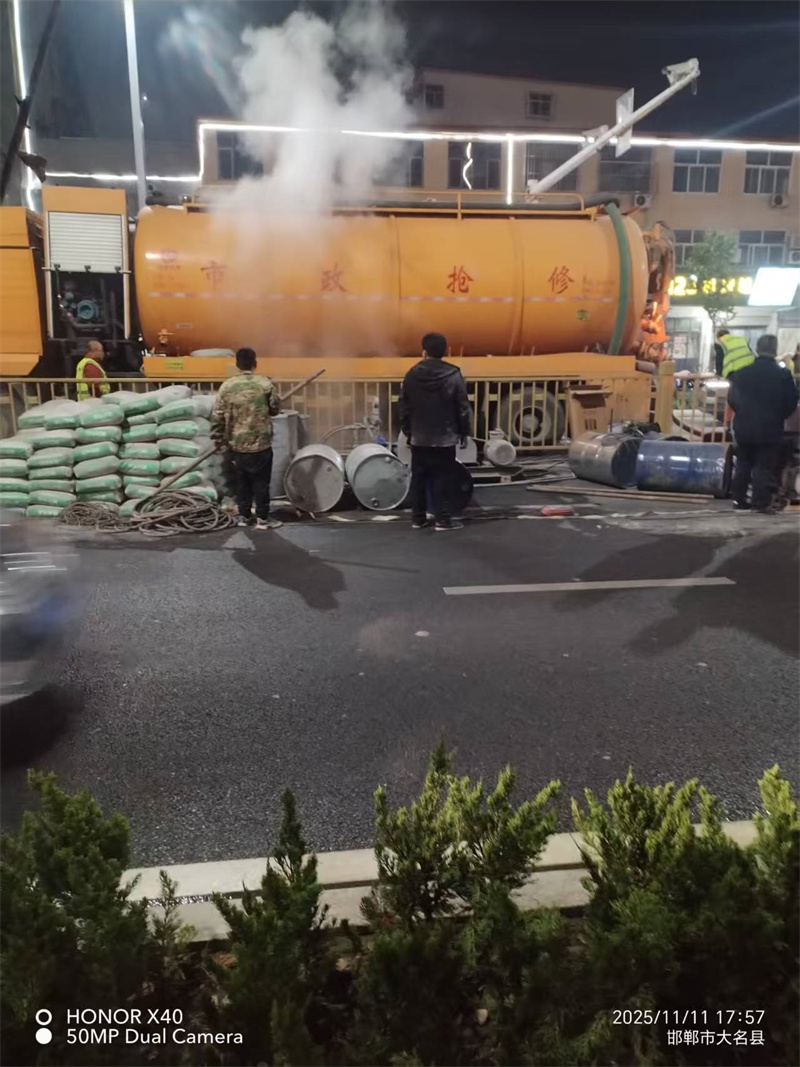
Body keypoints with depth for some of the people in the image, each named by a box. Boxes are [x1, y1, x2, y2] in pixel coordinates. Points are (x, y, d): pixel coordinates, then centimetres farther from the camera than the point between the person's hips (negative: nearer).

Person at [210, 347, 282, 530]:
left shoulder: (226, 386, -3)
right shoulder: (265, 384, -8)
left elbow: (218, 416, -1)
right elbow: (276, 408, 4)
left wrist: (218, 439, 11)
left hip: (237, 444, 3)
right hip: (261, 443, -3)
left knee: (242, 482, 14)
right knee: (261, 482, 5)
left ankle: (244, 516, 21)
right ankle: (262, 519, 9)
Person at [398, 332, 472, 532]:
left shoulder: (412, 375, -1)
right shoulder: (453, 375, -9)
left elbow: (403, 407, 4)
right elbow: (463, 408, -7)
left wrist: (407, 431, 15)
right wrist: (464, 433, 4)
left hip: (419, 438, 3)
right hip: (445, 438, -3)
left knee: (418, 479, 10)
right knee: (442, 480, 2)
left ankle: (418, 518, 16)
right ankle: (442, 520, 4)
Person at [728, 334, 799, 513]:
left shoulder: (742, 372, -2)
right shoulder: (783, 374, -8)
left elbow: (732, 399, 4)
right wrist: (778, 417, 15)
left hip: (744, 428, 3)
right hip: (770, 429, -3)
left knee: (743, 465, 14)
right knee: (766, 466, 2)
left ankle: (739, 499, 16)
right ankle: (762, 502, -1)